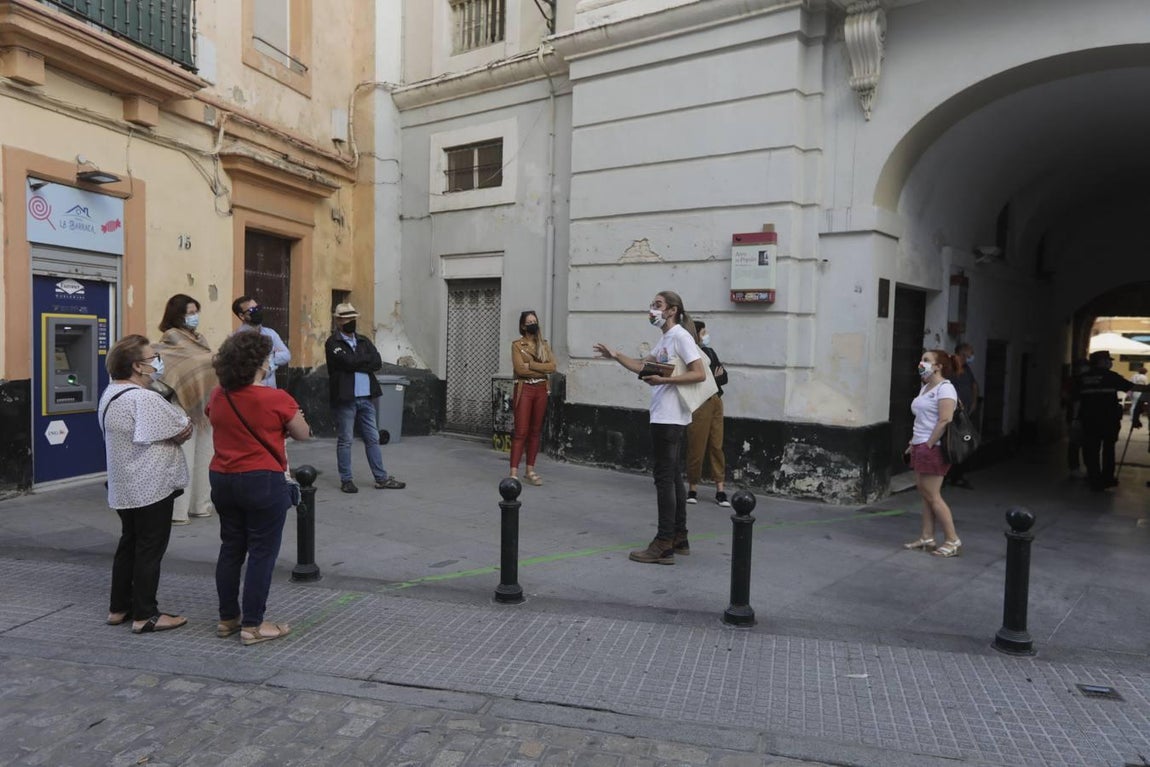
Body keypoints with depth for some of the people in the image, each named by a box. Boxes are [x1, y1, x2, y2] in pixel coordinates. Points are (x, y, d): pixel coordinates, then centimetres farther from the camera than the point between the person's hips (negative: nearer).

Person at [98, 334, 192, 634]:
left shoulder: (110, 394, 10)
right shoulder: (144, 399, -22)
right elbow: (184, 430, -19)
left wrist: (169, 433, 0)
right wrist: (184, 423, 0)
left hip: (124, 487, 10)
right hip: (151, 487, -10)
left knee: (128, 544, 19)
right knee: (150, 550, 0)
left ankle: (119, 607, 29)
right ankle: (145, 615, 8)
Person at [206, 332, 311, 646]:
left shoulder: (217, 397, 2)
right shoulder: (276, 399, -15)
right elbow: (303, 434, -2)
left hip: (222, 479, 6)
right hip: (263, 482, -6)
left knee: (230, 549, 16)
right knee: (262, 553, 3)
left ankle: (227, 618, 27)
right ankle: (252, 626, 9)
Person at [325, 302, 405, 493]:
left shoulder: (363, 341, 14)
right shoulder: (332, 343, -4)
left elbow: (377, 363, 1)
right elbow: (348, 361, -19)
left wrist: (357, 364, -10)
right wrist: (367, 359, -3)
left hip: (365, 397, 6)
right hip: (345, 398, -6)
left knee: (373, 438, 9)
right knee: (345, 441, 3)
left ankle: (381, 478, 15)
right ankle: (346, 480, 12)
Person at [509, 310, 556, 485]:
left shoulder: (544, 344, 11)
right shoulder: (517, 344, -1)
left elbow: (552, 366, -2)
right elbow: (520, 369, -14)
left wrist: (531, 365, -12)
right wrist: (542, 369, -8)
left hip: (541, 390, 4)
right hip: (524, 389, -4)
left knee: (536, 431, 7)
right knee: (521, 431, -9)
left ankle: (530, 471, 15)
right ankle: (514, 472, -8)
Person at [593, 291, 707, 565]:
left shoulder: (680, 336, -12)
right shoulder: (665, 339, 18)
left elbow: (700, 374, -19)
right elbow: (643, 367, 23)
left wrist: (664, 380, -23)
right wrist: (616, 356, 11)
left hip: (669, 418, -10)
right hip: (665, 417, 10)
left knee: (665, 478, -8)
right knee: (672, 477, 13)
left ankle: (664, 545, -5)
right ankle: (679, 539, 22)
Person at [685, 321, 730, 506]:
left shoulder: (709, 352, 15)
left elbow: (724, 377, 12)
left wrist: (715, 377, -8)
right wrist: (714, 378, -10)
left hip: (715, 402, 7)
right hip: (698, 405, -7)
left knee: (716, 446, 5)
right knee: (697, 447, -1)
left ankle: (720, 490, 8)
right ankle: (692, 489, 13)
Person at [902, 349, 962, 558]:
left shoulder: (944, 388, -14)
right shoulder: (925, 387, 17)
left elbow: (945, 421, -22)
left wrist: (928, 445, -20)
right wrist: (914, 443, 15)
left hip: (933, 449, -10)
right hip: (921, 447, 10)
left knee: (932, 495, -6)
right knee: (924, 493, 11)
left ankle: (953, 541, 3)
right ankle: (927, 538, 17)